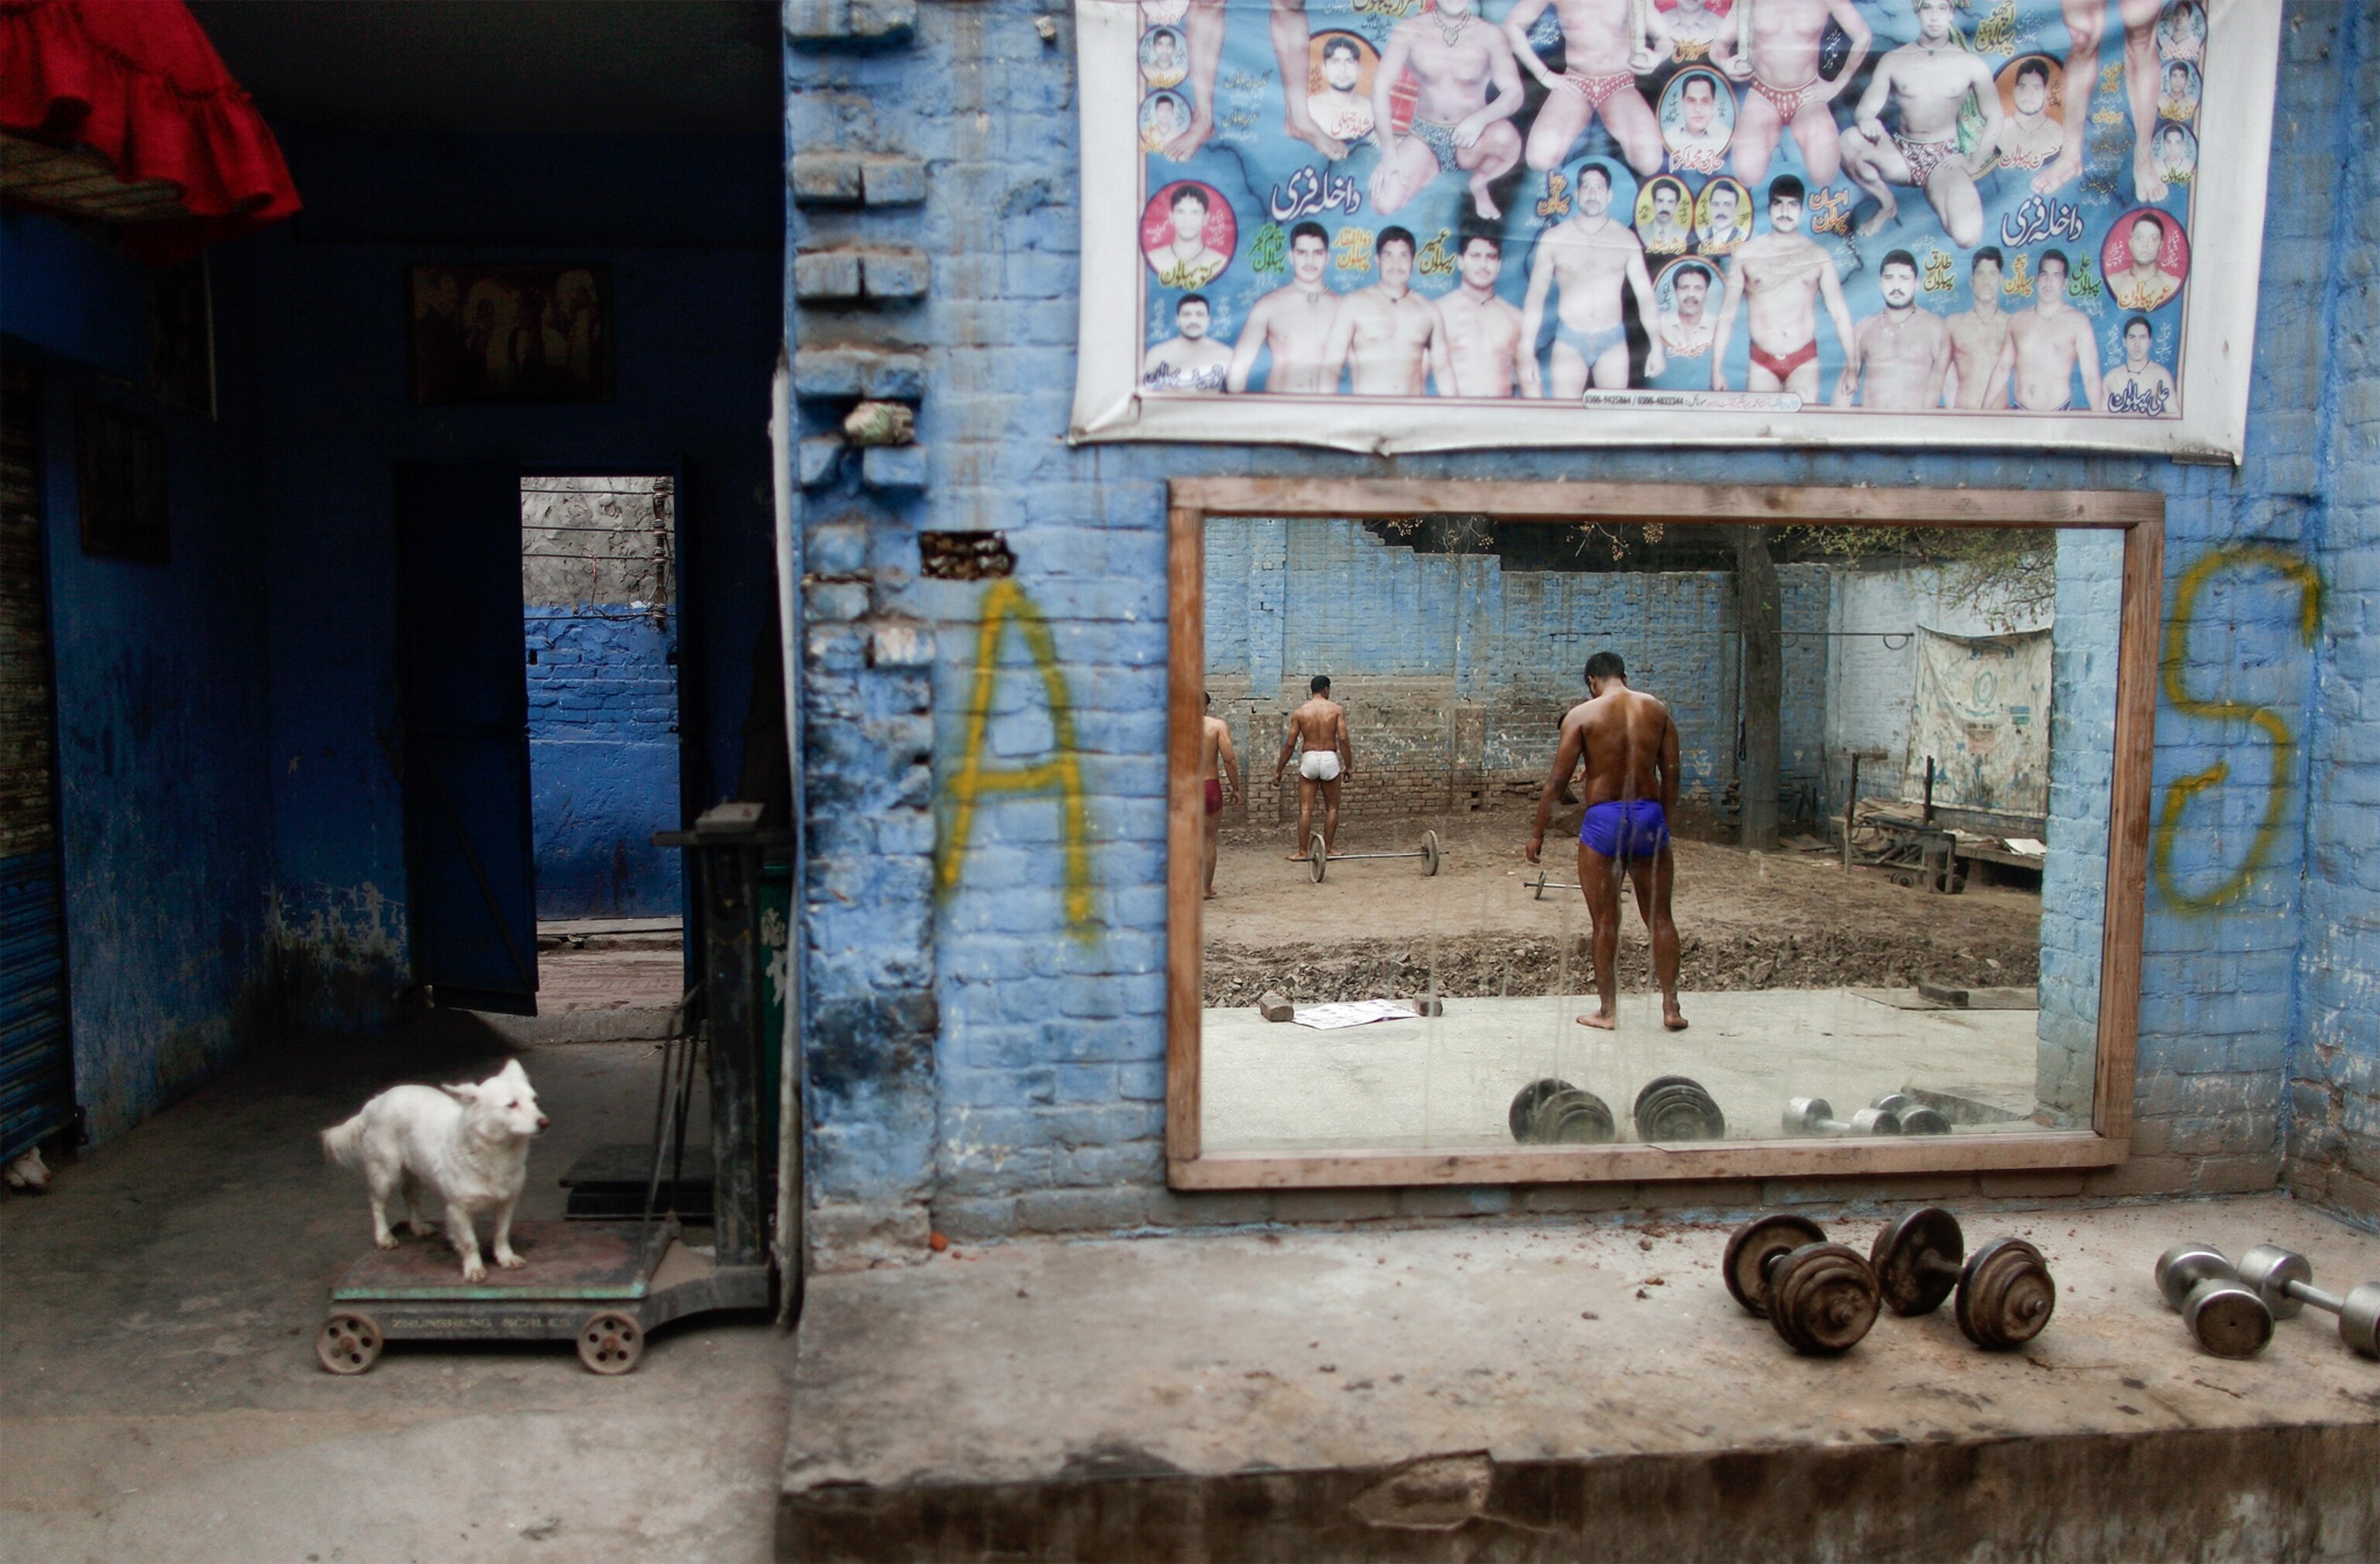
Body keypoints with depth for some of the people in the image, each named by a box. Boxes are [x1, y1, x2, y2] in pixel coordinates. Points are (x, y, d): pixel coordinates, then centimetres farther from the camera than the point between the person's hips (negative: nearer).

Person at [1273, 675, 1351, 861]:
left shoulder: (1299, 712, 3)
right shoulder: (1336, 709, 0)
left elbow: (1290, 744, 1)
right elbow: (1343, 739, -7)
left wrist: (1279, 771, 7)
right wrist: (1348, 766, 1)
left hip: (1309, 759, 1)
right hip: (1330, 759, -1)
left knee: (1305, 809, 3)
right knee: (1332, 808, 12)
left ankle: (1302, 851, 1)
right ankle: (1327, 850, 13)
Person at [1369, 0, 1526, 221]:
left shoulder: (1489, 35, -8)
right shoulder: (1409, 31, -7)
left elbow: (1515, 93, -15)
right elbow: (1380, 88, -10)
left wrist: (1480, 118, -36)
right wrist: (1389, 151, -19)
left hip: (1470, 139, -1)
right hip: (1424, 137, 1)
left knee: (1505, 135, -36)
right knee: (1385, 203, -24)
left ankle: (1480, 183, 0)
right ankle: (1429, 171, 11)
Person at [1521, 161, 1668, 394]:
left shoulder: (1626, 240, 4)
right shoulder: (1554, 239, 0)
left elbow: (1645, 294, 5)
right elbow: (1535, 296, -1)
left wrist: (1657, 345, -4)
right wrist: (1527, 353, -8)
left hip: (1613, 341, 1)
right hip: (1569, 341, -1)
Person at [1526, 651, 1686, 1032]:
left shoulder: (1582, 715, -3)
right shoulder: (1657, 710, 7)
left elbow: (1557, 779, -5)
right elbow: (1671, 775, 6)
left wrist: (1538, 833, 1)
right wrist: (1666, 825, 15)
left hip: (1603, 819, -3)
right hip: (1650, 816, 3)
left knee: (1605, 922, 6)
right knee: (1660, 918, 11)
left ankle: (1607, 1011, 12)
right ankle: (1671, 1008, 14)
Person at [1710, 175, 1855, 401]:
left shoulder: (1818, 258, 6)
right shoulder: (1746, 256, 5)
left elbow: (1839, 313, 6)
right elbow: (1726, 315, 6)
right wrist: (1716, 369, 1)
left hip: (1804, 361, 0)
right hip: (1762, 362, 0)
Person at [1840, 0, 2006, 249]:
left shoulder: (1971, 65, 1)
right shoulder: (1894, 61, 4)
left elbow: (1995, 118, 5)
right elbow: (1864, 110, -2)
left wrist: (1974, 164, -4)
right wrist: (1865, 120, -26)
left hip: (1944, 160, -2)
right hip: (1901, 154, 2)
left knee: (1967, 237, -28)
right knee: (1850, 140, -31)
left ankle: (1937, 194, 8)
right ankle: (1887, 205, -4)